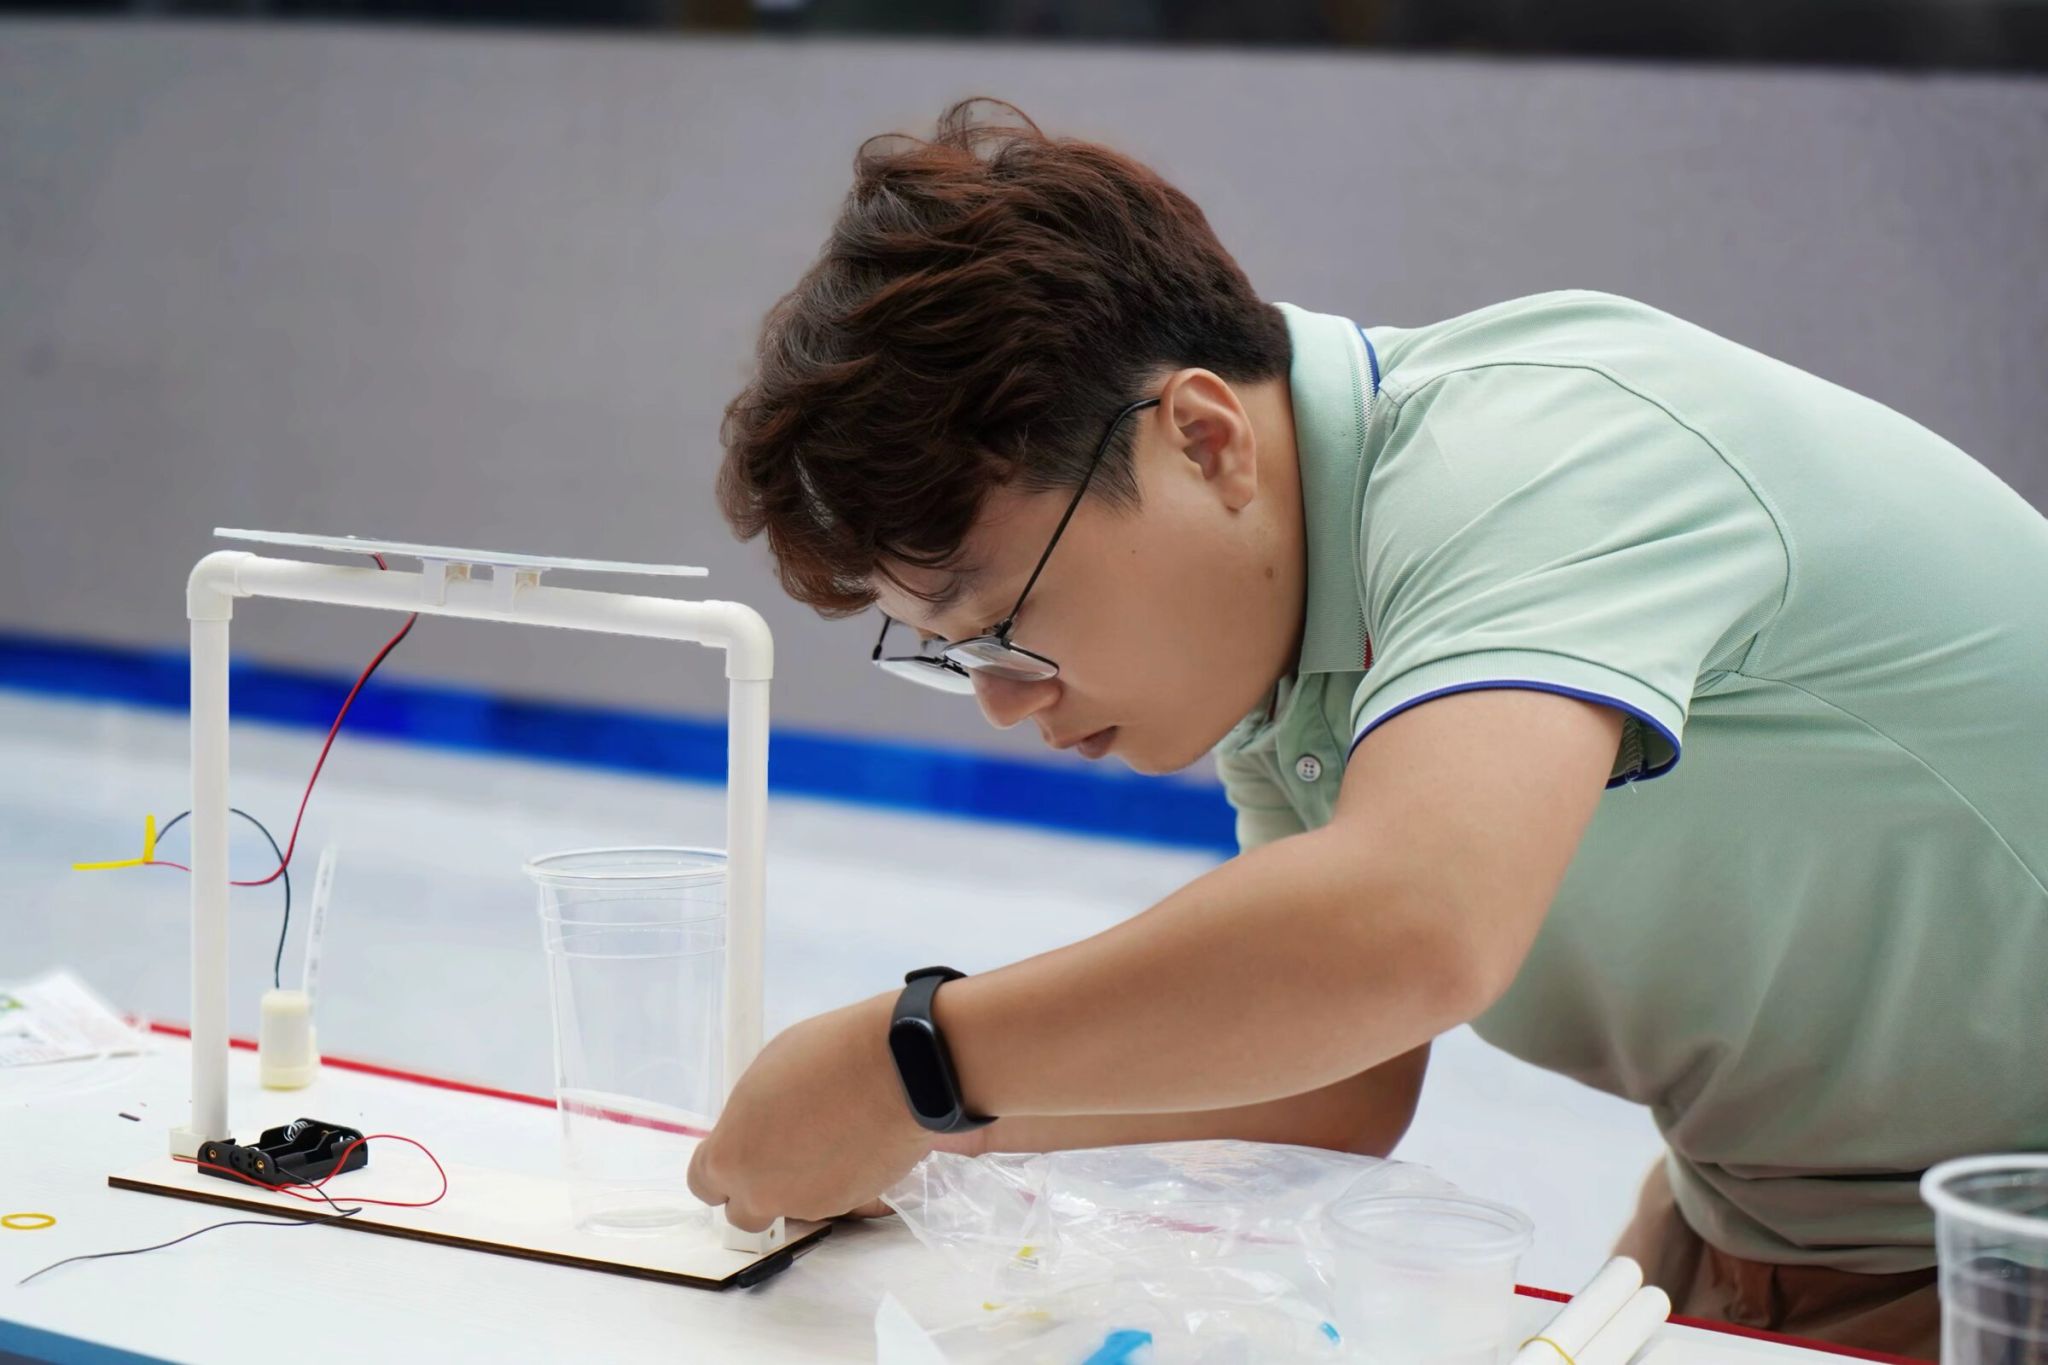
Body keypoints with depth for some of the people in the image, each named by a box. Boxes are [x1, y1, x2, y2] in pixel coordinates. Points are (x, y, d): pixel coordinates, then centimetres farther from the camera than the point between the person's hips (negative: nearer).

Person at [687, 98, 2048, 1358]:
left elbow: (1407, 928, -42)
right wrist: (920, 1126, -10)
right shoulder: (1279, 637, 0)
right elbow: (1335, 1098, 2)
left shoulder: (1527, 448, -26)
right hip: (1754, 1233, 7)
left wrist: (914, 1059, -32)